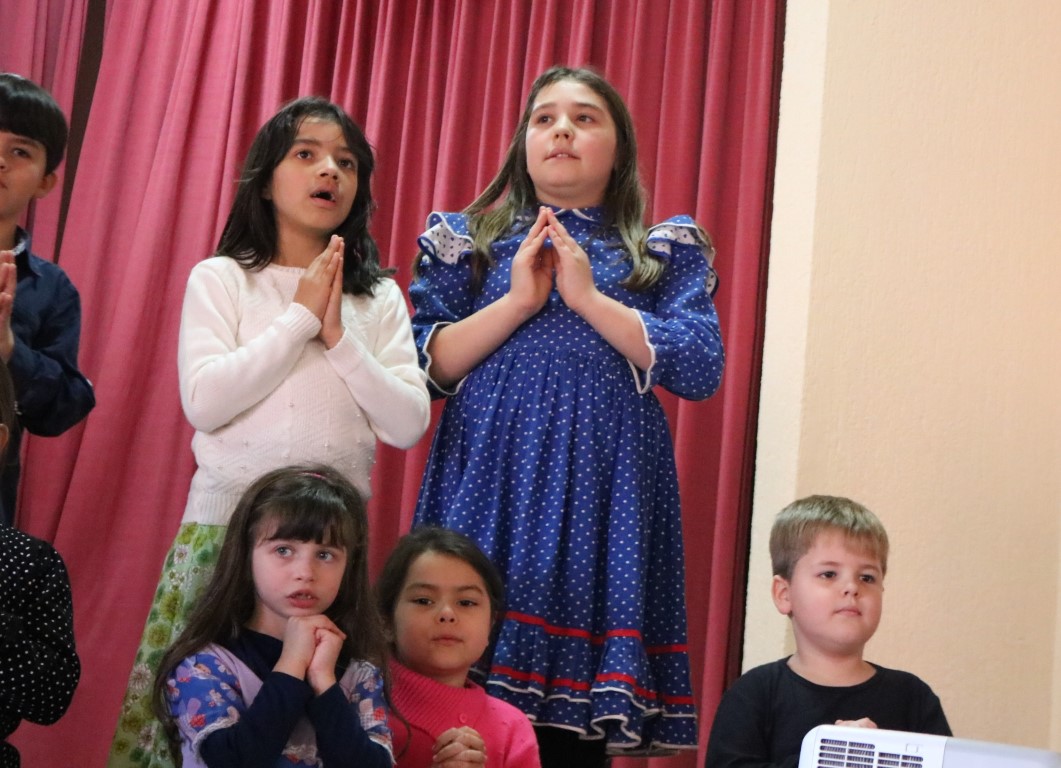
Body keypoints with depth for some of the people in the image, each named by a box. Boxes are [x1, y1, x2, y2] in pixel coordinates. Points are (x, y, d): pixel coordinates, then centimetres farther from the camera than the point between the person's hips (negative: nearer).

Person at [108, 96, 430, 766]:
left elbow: (409, 425, 0)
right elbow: (203, 402, -11)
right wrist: (301, 318, -8)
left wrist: (339, 336, -8)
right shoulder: (221, 278, 4)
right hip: (227, 517, -2)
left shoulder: (380, 299, 9)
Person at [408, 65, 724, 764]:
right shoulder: (470, 238, 15)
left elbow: (702, 371, -1)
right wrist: (517, 301, -6)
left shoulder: (665, 251, 13)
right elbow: (426, 367, 6)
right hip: (489, 474, 1)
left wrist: (589, 297, -6)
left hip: (603, 486, -1)